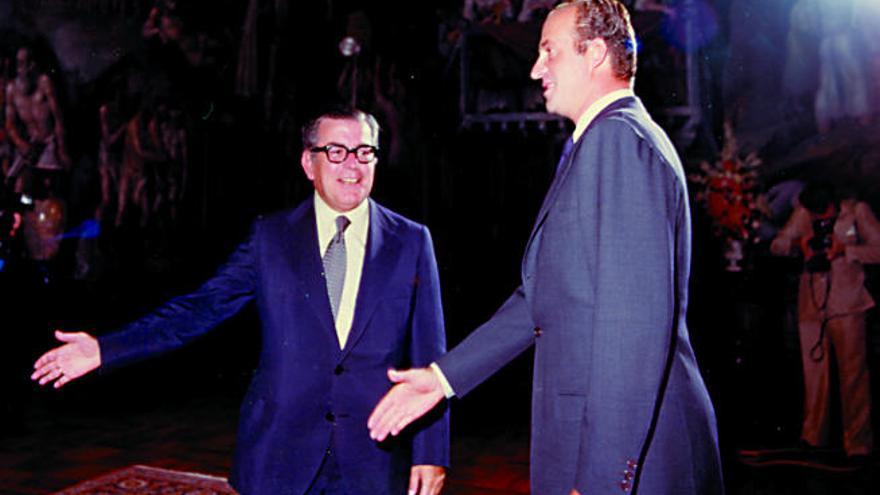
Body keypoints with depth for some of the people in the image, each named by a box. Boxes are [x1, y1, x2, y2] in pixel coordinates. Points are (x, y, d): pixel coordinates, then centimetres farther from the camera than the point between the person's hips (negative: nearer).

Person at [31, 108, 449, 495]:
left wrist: (431, 451, -3)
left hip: (373, 459, 0)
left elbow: (428, 356, 0)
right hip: (280, 455, 1)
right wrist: (105, 349, -8)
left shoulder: (411, 241, 0)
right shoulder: (271, 236, 3)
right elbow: (203, 306, 0)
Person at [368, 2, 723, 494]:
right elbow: (544, 296, 15)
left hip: (631, 454, -9)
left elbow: (635, 320, -24)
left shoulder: (618, 137, -16)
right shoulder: (603, 141, 16)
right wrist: (444, 375, 13)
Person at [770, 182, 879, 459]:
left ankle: (858, 443, 1)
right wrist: (798, 243, -13)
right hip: (811, 304, 3)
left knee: (853, 372, -7)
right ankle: (813, 437, 20)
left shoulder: (857, 211, -3)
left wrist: (844, 250, -17)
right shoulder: (802, 213, 5)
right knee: (814, 370, 9)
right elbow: (776, 246, 7)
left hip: (846, 304, -3)